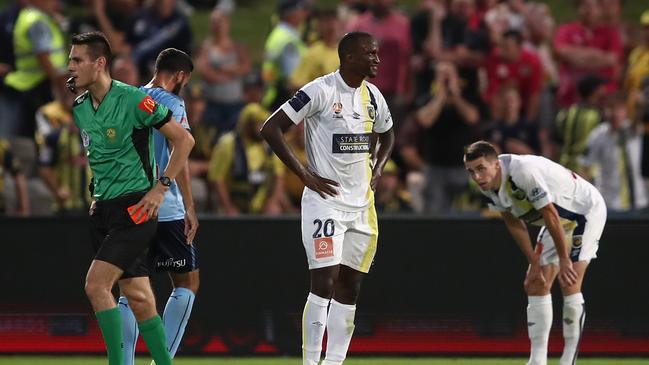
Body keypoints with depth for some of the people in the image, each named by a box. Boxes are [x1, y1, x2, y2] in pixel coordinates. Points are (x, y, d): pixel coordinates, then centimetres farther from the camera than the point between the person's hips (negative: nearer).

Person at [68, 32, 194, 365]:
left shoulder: (133, 100, -13)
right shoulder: (79, 108, 8)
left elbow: (184, 140, -8)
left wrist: (160, 188, -11)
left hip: (134, 206, -7)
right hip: (104, 209, 7)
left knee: (96, 284, -18)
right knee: (137, 296, 8)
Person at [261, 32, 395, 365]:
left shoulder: (373, 97, 8)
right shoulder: (320, 91, -13)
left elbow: (386, 136, 29)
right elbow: (270, 129, -14)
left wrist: (376, 171, 11)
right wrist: (305, 175, -14)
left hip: (361, 204, 7)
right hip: (325, 200, -7)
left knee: (350, 287, 7)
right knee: (324, 283, -12)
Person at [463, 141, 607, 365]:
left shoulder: (524, 172, -37)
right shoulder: (488, 186, -10)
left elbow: (551, 216, -32)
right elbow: (514, 224, 2)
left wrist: (564, 260, -26)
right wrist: (534, 262, -1)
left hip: (586, 210, -9)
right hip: (559, 220, 9)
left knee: (569, 283, -19)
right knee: (535, 285, 3)